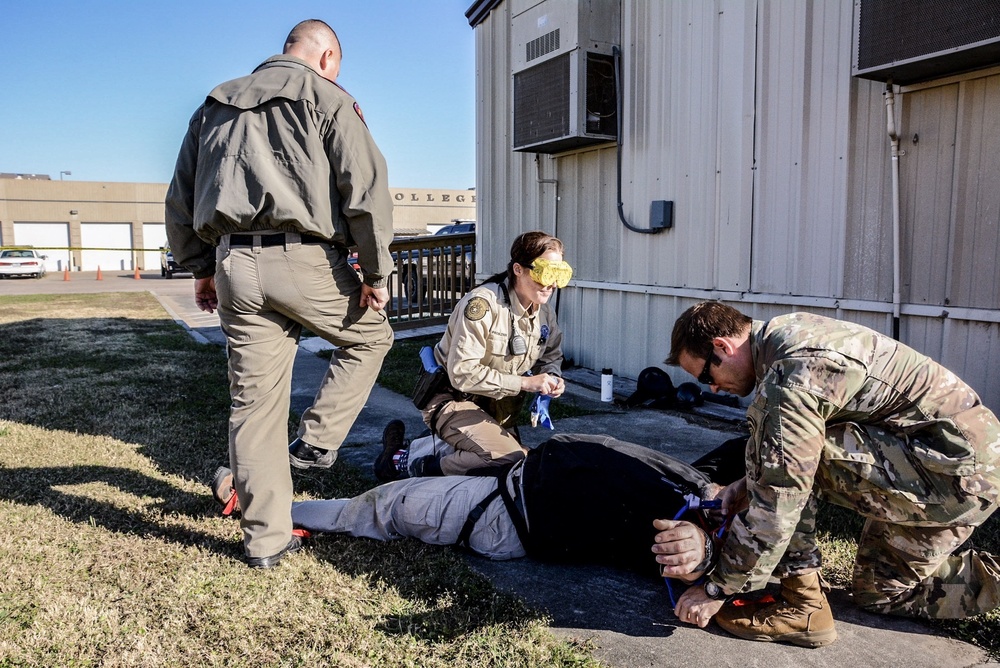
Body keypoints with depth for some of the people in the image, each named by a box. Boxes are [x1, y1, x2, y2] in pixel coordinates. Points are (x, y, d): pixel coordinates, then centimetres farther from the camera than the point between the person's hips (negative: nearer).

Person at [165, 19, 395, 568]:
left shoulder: (215, 106, 23)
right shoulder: (328, 98, 5)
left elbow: (181, 197, 22)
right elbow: (365, 189, -7)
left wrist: (201, 268, 26)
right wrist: (376, 273, -4)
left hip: (233, 265, 5)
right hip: (304, 261, -5)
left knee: (255, 404, 9)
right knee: (370, 337, 23)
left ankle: (265, 539, 17)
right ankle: (316, 440, 12)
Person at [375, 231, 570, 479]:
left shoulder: (545, 312, -2)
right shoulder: (482, 304, -26)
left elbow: (551, 356, 15)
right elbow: (463, 373, -30)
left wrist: (552, 376, -9)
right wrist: (524, 382, -29)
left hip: (497, 407, 9)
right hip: (454, 400, -8)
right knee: (513, 461, -27)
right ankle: (407, 463, -12)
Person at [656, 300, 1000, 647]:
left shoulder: (789, 380, -27)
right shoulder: (786, 332, 4)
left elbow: (778, 504, -25)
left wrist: (717, 589, -15)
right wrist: (748, 483, 9)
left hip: (958, 472, -10)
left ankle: (803, 606, -12)